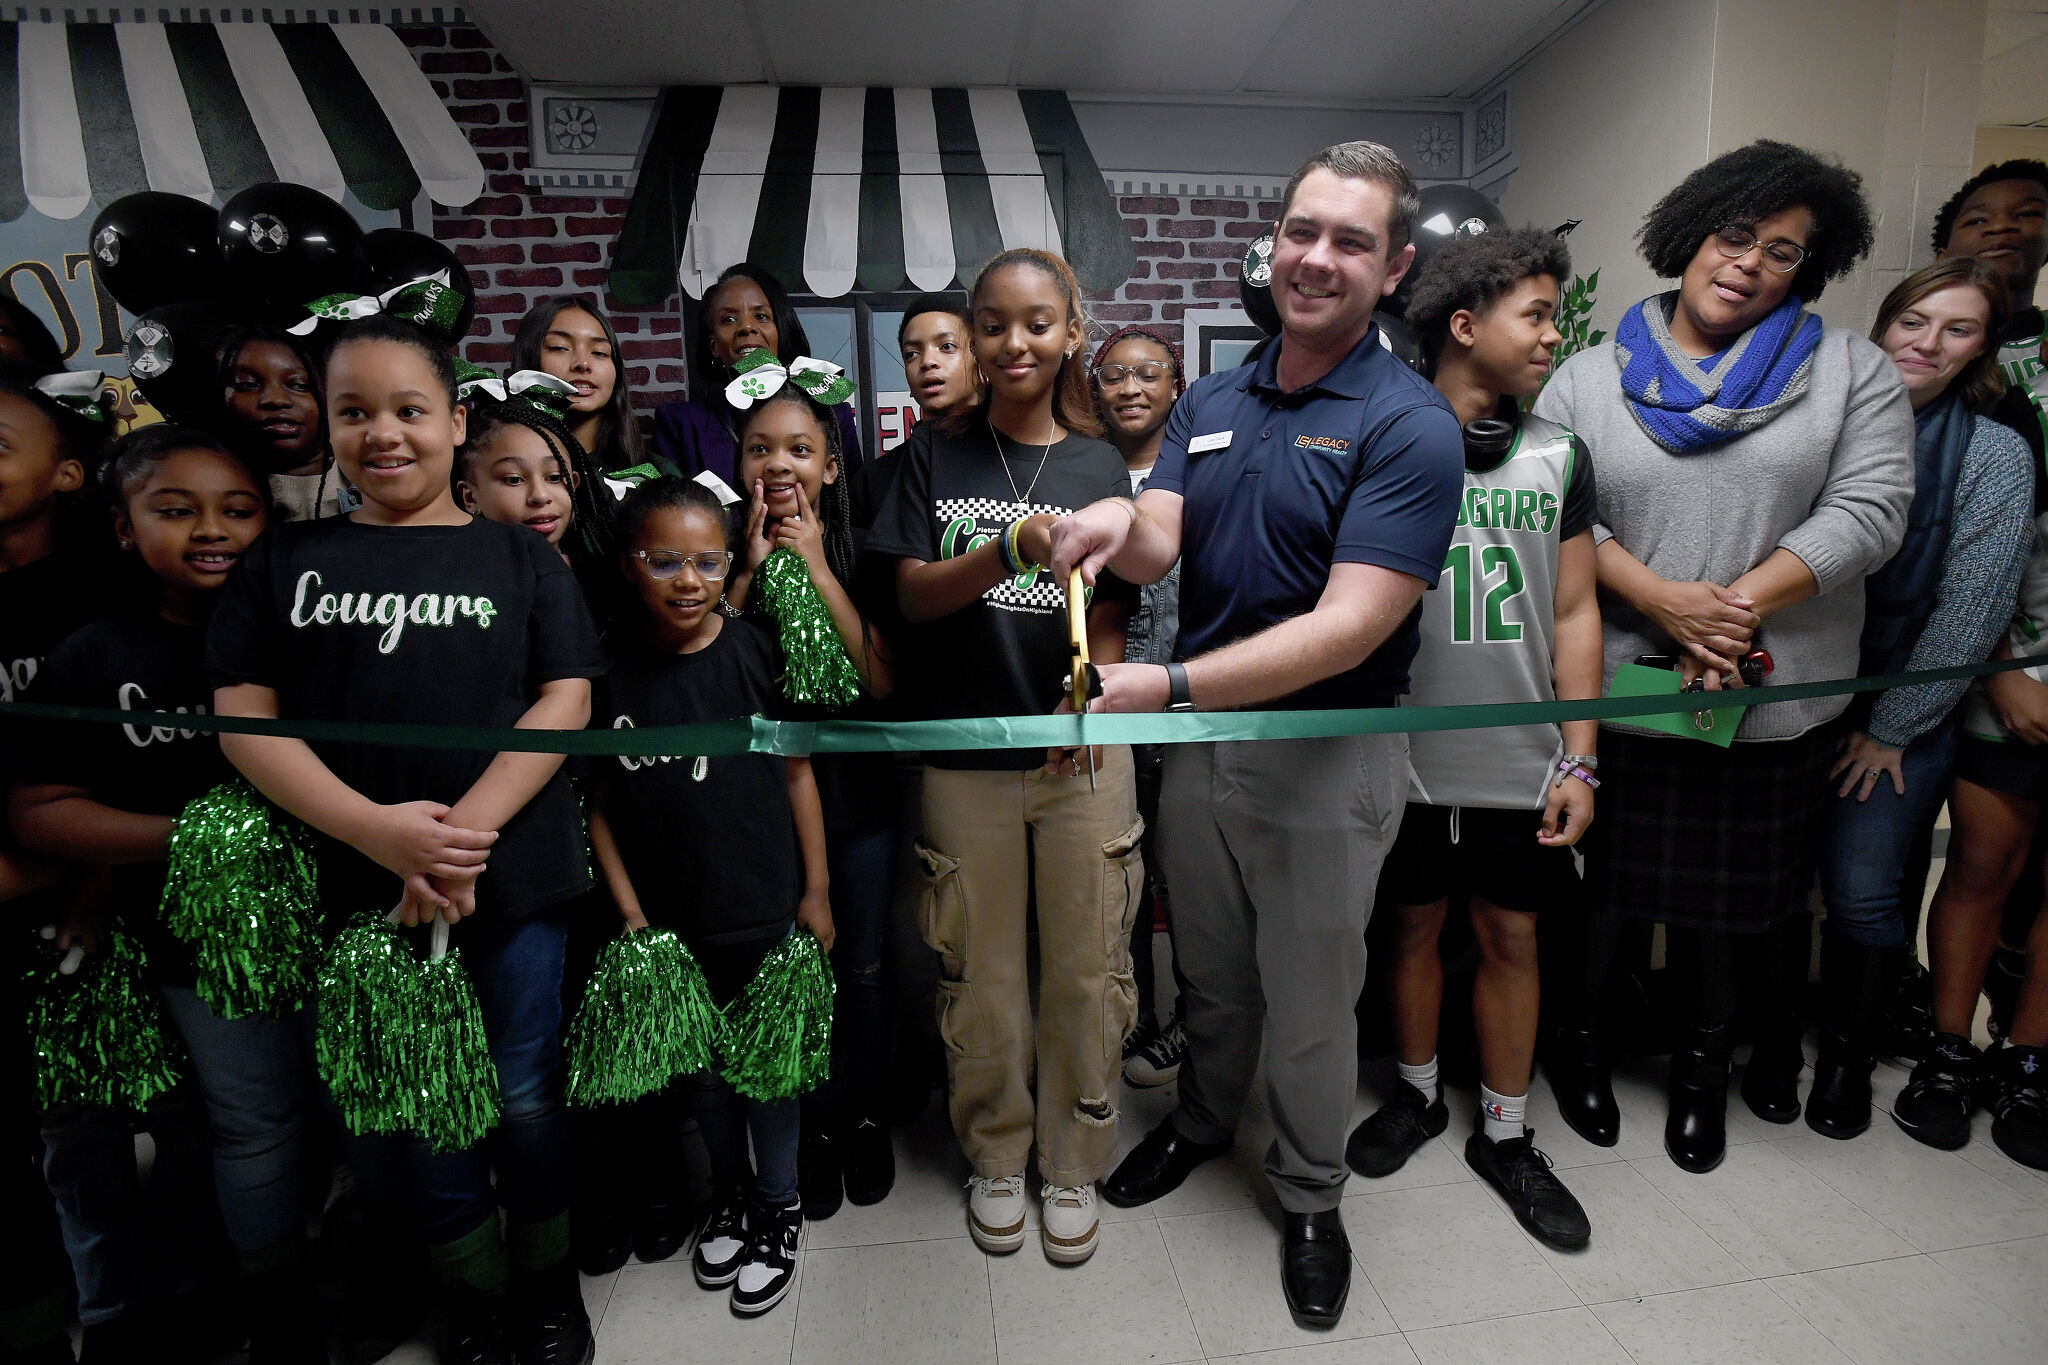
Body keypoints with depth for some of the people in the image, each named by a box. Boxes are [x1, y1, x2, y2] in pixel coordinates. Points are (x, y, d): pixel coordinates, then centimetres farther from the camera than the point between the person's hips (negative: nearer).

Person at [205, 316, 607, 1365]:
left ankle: (547, 1277, 34)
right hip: (364, 883, 2)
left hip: (514, 874, -1)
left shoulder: (521, 557, 3)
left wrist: (466, 831, -17)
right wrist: (375, 828, -15)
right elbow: (242, 720, 0)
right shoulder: (286, 560, 7)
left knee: (526, 1092, 10)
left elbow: (564, 703, -5)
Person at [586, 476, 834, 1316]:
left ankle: (778, 1208, 37)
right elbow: (601, 803, 1)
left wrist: (815, 891, -3)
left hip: (766, 912, -2)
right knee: (703, 1068, 20)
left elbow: (797, 773, -4)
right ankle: (731, 1192, 44)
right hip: (670, 922, 2)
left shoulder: (757, 653, -10)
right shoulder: (611, 673, -6)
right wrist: (629, 914, -2)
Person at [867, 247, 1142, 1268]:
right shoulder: (935, 456, 4)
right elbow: (913, 596, -5)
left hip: (1081, 760, 1)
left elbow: (1109, 620, 4)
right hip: (965, 756, 0)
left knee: (1085, 973, 8)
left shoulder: (1100, 468, 5)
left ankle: (1074, 1162, 31)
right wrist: (1010, 550, -23)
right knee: (982, 976, 11)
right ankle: (997, 1155, 34)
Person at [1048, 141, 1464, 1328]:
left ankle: (1312, 1196, 40)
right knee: (1210, 971, 24)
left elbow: (1349, 628, -24)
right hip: (1197, 737, 5)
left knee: (1311, 1005, 14)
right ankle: (1204, 1122, 51)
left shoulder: (1410, 425, -15)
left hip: (1329, 754, -4)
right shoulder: (1211, 402, 5)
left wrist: (1172, 687, -32)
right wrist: (1118, 523, -30)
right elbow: (1159, 548, -6)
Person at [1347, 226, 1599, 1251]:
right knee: (1415, 927, 13)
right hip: (1407, 757, -2)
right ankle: (1418, 1095, 36)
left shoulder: (1558, 455, 5)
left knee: (1511, 937, 12)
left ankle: (1504, 1134, 31)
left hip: (1522, 759, 3)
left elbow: (1573, 613, 6)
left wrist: (1580, 759, 1)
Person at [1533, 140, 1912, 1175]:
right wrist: (1665, 599, -18)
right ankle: (1577, 1037, 34)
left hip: (1774, 697, 1)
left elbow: (1870, 508, -5)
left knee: (1755, 892, 14)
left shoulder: (1850, 370, 6)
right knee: (1608, 880, 11)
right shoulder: (1590, 376, 4)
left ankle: (1704, 1061, 37)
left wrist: (1740, 605, -18)